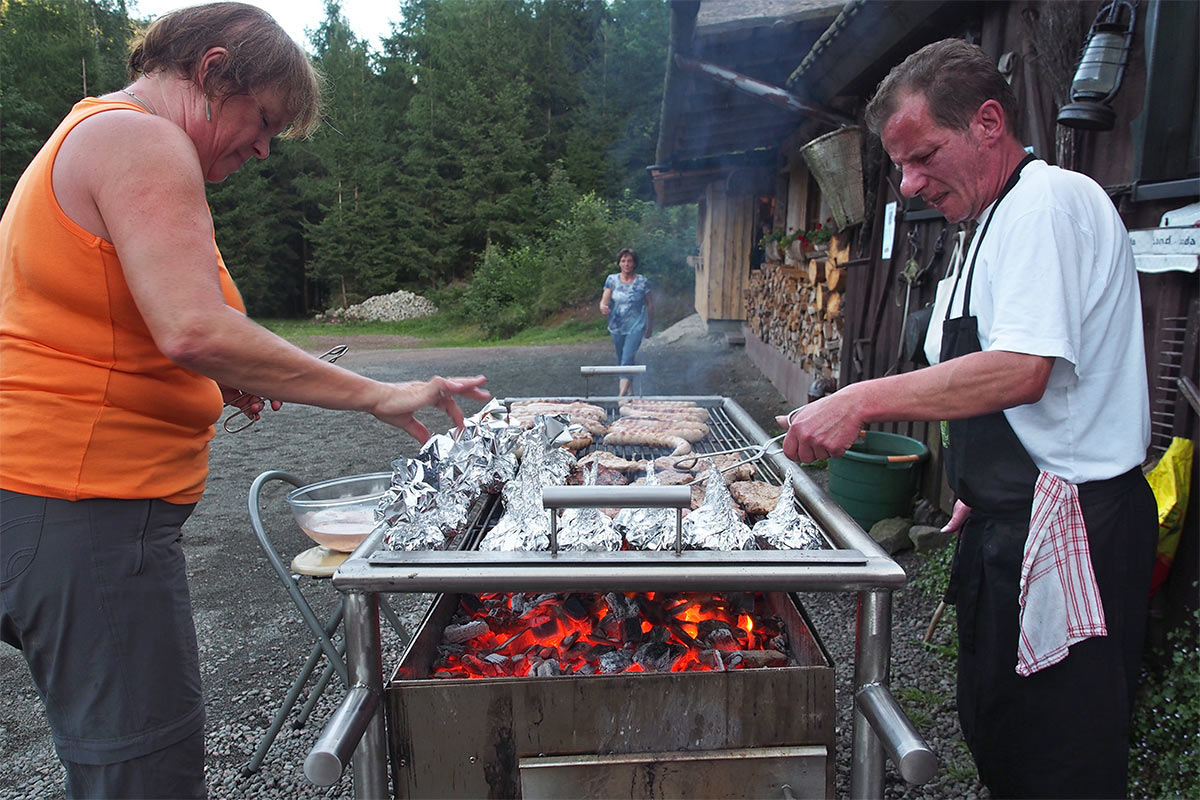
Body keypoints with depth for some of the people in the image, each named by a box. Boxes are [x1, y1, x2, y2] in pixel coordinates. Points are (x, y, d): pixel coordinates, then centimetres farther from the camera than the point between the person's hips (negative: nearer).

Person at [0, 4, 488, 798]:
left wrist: (214, 377, 14)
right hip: (86, 514, -11)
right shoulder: (142, 141, -12)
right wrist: (377, 395, -21)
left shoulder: (90, 136, 22)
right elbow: (196, 328, -26)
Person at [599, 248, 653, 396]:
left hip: (635, 326, -3)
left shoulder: (642, 281, -3)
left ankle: (622, 393, -22)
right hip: (617, 327, 4)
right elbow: (604, 301, -6)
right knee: (621, 360, 13)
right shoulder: (612, 280, 1)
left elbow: (649, 305, 5)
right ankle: (630, 391, 29)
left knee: (627, 359, -17)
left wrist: (650, 326, 9)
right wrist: (603, 308, -30)